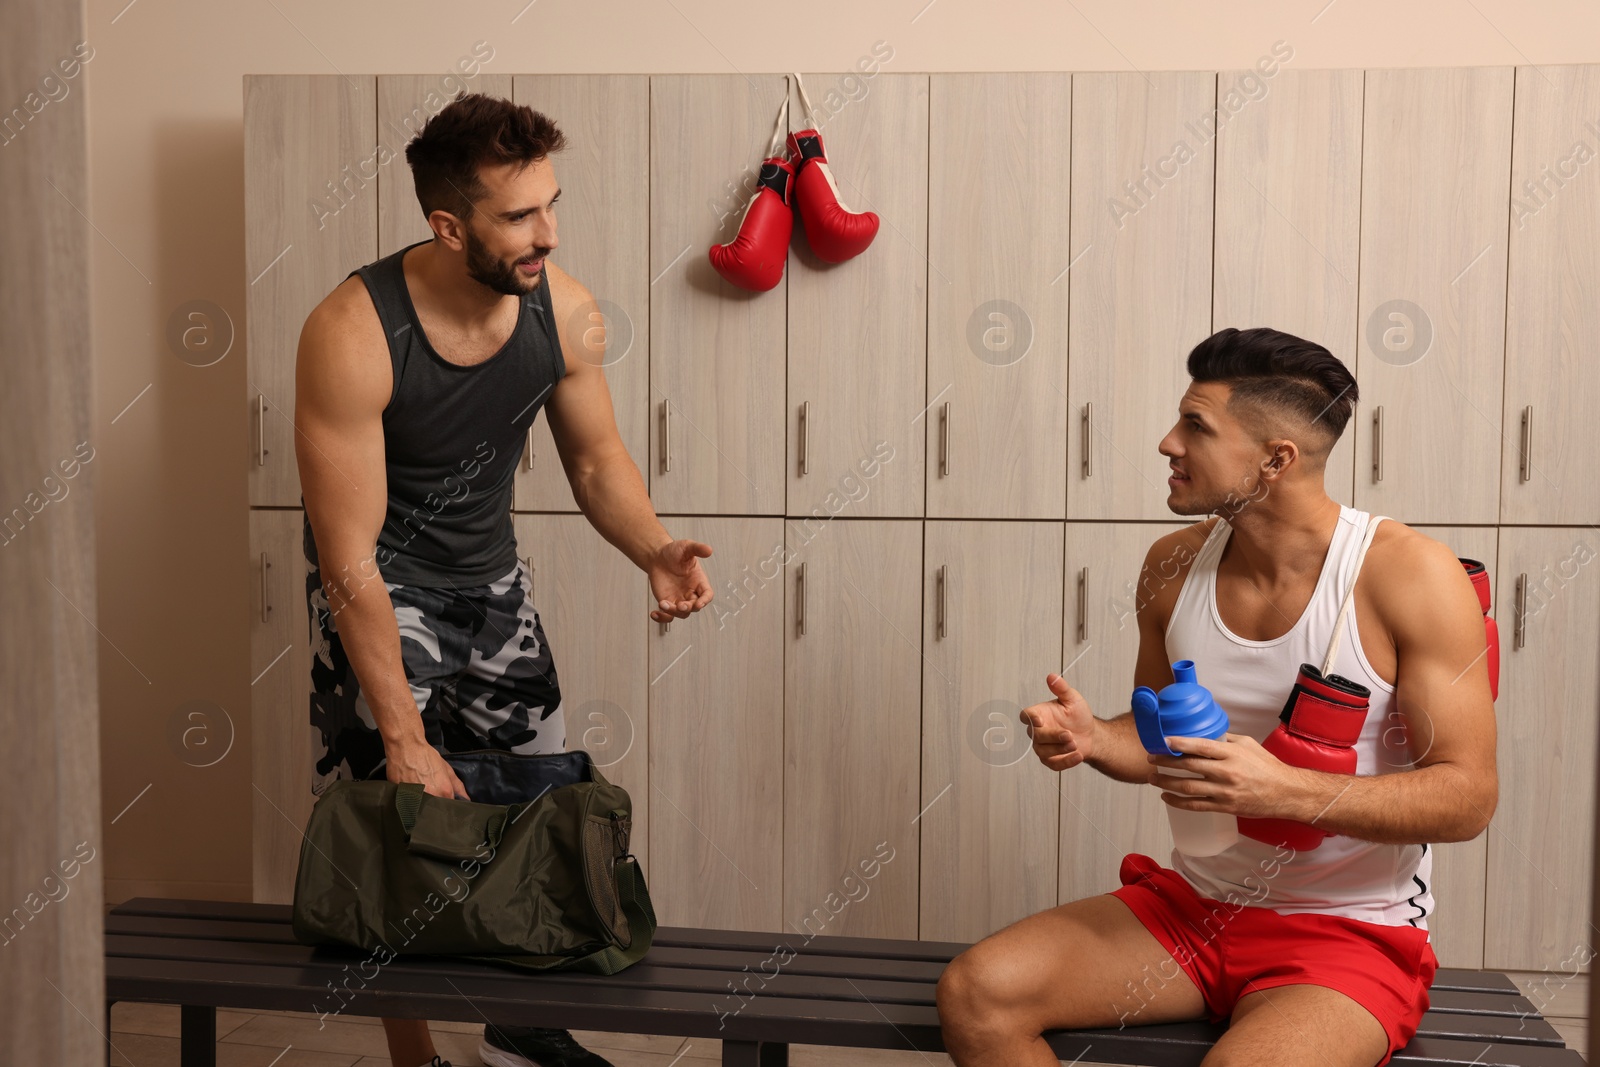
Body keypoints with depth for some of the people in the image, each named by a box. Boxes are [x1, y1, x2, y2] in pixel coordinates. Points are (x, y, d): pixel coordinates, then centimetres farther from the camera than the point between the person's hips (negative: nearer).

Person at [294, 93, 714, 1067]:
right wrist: (403, 738, -26)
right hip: (379, 588, -5)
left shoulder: (564, 309, -15)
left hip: (489, 571, 5)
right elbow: (350, 558, -27)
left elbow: (596, 458, 0)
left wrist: (654, 549, -21)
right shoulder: (353, 336, -29)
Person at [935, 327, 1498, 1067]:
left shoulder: (1410, 576, -14)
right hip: (1193, 901, 5)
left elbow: (1469, 796, -15)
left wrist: (1284, 791, -28)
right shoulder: (1174, 565, 2)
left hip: (1352, 930, -4)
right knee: (975, 992, -15)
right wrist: (1092, 738, -9)